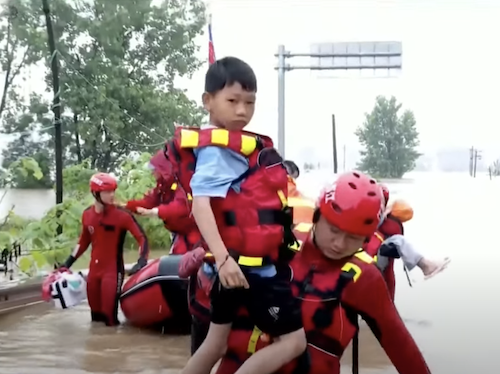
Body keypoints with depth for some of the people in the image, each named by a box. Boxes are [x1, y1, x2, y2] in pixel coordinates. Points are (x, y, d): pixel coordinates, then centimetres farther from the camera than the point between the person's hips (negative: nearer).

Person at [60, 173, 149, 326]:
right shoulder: (87, 215, 3)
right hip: (94, 269, 5)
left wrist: (141, 261, -28)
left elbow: (142, 238, -14)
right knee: (95, 314, 13)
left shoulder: (122, 215, -14)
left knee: (109, 314, -10)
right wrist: (68, 262, 17)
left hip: (113, 269, -5)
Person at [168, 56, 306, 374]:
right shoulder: (218, 149, -16)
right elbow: (201, 203, -26)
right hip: (250, 266, -10)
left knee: (218, 340, 20)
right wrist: (223, 257, -34)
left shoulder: (238, 145, 13)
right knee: (293, 340, -4)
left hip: (239, 263, 10)